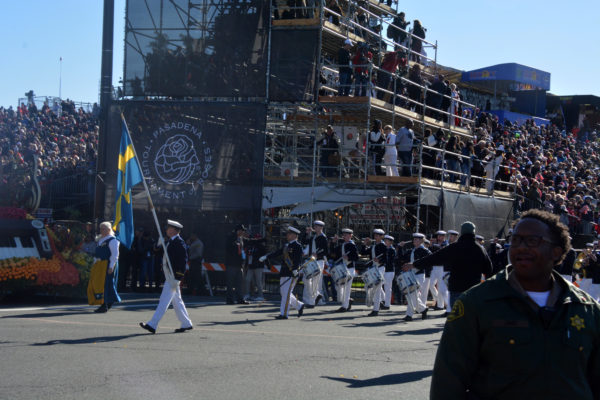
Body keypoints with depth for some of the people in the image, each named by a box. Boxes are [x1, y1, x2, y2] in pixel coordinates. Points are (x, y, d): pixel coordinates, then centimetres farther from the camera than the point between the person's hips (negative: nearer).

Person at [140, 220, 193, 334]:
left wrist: (178, 276, -20)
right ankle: (186, 324, 20)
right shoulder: (170, 241, 14)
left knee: (164, 300, -8)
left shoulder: (179, 242, -15)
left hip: (173, 275, -10)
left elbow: (183, 260, -18)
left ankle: (152, 325, -9)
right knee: (177, 300, 14)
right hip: (169, 275, 10)